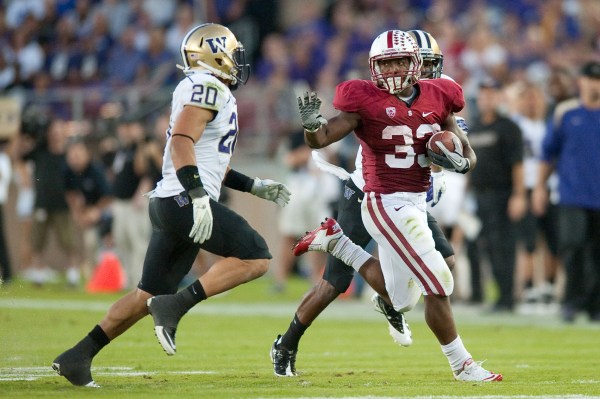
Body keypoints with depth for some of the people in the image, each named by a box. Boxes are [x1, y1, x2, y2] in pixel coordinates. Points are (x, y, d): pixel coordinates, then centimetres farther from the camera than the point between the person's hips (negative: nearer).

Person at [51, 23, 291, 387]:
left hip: (171, 204, 10)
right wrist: (199, 197, -31)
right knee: (255, 258, -14)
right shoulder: (207, 88, -8)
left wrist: (255, 186, 29)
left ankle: (78, 356, 11)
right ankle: (177, 304, -20)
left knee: (149, 296, 12)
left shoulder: (210, 92, 23)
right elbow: (182, 142, -22)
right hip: (184, 202, -10)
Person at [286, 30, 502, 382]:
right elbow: (320, 140, -14)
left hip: (416, 204, 7)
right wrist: (311, 122, -36)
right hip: (386, 204, -7)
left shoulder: (437, 100, 5)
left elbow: (469, 154, 13)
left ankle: (334, 241, 28)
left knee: (399, 297, 18)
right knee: (439, 287, -9)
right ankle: (462, 365, 5)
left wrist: (459, 163, -10)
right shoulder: (366, 101, -9)